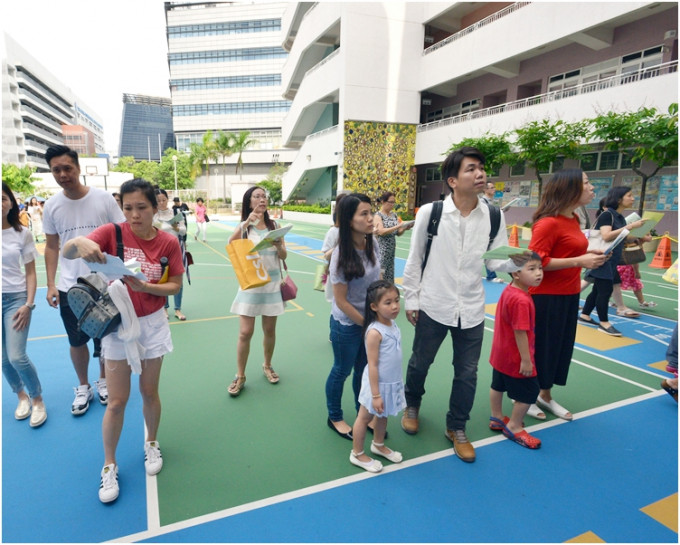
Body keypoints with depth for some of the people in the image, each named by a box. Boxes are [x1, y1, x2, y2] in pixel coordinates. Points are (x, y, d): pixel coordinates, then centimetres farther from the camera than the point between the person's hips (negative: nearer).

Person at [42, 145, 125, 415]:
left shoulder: (103, 198, -8)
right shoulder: (51, 206, 0)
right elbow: (51, 247, 8)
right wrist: (50, 285, 2)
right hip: (69, 288, 2)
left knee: (104, 339, 12)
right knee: (77, 341, 12)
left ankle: (103, 381, 35)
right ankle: (83, 388, 32)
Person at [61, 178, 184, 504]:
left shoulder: (168, 243, -9)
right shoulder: (112, 233, -11)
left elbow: (175, 285, -6)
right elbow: (66, 254, -20)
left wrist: (145, 286, -23)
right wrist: (79, 242, -43)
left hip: (152, 325, 1)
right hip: (117, 324, -1)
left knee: (149, 393, 15)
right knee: (117, 401, 6)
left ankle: (151, 444, 41)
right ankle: (109, 465, 27)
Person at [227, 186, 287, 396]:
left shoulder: (274, 225, 3)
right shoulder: (244, 226, -1)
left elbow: (283, 256, 3)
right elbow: (230, 245, -21)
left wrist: (278, 245, -18)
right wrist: (246, 223, -28)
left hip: (272, 284, 2)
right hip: (250, 284, -2)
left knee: (269, 330, 11)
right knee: (245, 333, -2)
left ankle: (267, 366, 34)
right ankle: (240, 377, 15)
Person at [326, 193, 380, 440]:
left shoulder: (372, 243, -9)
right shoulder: (342, 255, -26)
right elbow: (341, 301, -19)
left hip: (371, 319, 5)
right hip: (347, 325, -5)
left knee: (364, 370, 21)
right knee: (342, 371, 15)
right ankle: (334, 418, 38)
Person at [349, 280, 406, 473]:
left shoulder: (393, 323, -2)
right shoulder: (375, 332, -27)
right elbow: (372, 366, -24)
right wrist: (376, 395, -21)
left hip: (392, 382, 8)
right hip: (377, 383, -8)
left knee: (382, 415, 26)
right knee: (365, 417, 12)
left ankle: (378, 445, 48)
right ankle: (357, 454, 31)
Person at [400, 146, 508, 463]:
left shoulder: (494, 216, -3)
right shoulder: (430, 212, -10)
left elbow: (496, 261, 4)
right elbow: (415, 259, -3)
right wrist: (411, 300, -2)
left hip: (472, 309, 2)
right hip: (433, 306, -2)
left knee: (467, 372, 12)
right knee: (420, 362, 17)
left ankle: (456, 429, 36)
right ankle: (412, 406, 47)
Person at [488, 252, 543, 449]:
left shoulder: (508, 290, -1)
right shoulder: (521, 300, -30)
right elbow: (520, 332, -28)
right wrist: (526, 360, -21)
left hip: (501, 353, 9)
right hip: (515, 358, -9)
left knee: (498, 385, 22)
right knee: (529, 392, 7)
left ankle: (496, 418, 40)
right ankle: (514, 427, 22)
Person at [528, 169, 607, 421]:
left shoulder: (572, 219, 10)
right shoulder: (548, 223, -19)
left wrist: (589, 254, 6)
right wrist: (578, 262, -24)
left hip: (569, 295, 9)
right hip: (546, 297, -9)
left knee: (560, 346, 17)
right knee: (538, 347, 4)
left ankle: (545, 395, 34)